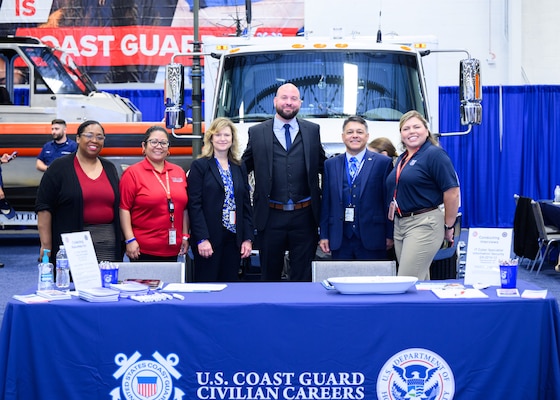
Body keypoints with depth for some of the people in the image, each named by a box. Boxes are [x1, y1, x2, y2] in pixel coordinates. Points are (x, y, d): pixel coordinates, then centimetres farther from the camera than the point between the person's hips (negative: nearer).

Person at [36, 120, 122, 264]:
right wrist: (46, 247, -9)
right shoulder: (59, 167, 1)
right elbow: (44, 208, -3)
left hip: (108, 242, 4)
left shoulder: (110, 168, 15)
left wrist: (122, 242, 13)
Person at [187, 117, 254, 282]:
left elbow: (246, 205, 13)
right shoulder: (200, 166, -1)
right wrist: (202, 239, -15)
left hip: (233, 239, 4)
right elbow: (194, 205, -7)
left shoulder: (239, 169, 14)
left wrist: (248, 238, 5)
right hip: (209, 239, -4)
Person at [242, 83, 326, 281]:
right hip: (270, 216, 0)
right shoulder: (257, 132, 4)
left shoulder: (312, 130, 7)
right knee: (270, 274, 11)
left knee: (303, 275, 7)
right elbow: (243, 167, 11)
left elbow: (322, 166, 14)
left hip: (304, 215, 1)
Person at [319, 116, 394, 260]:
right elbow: (326, 203, 10)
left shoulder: (383, 163, 2)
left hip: (372, 240, -2)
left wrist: (389, 235, -2)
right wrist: (324, 235, 6)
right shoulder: (330, 164, 11)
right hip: (340, 240, 2)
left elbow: (389, 201, 1)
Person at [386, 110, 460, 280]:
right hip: (400, 224, 8)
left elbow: (452, 192, -13)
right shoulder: (402, 159, 15)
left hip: (424, 224, -8)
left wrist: (448, 227, -9)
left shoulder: (434, 154, -9)